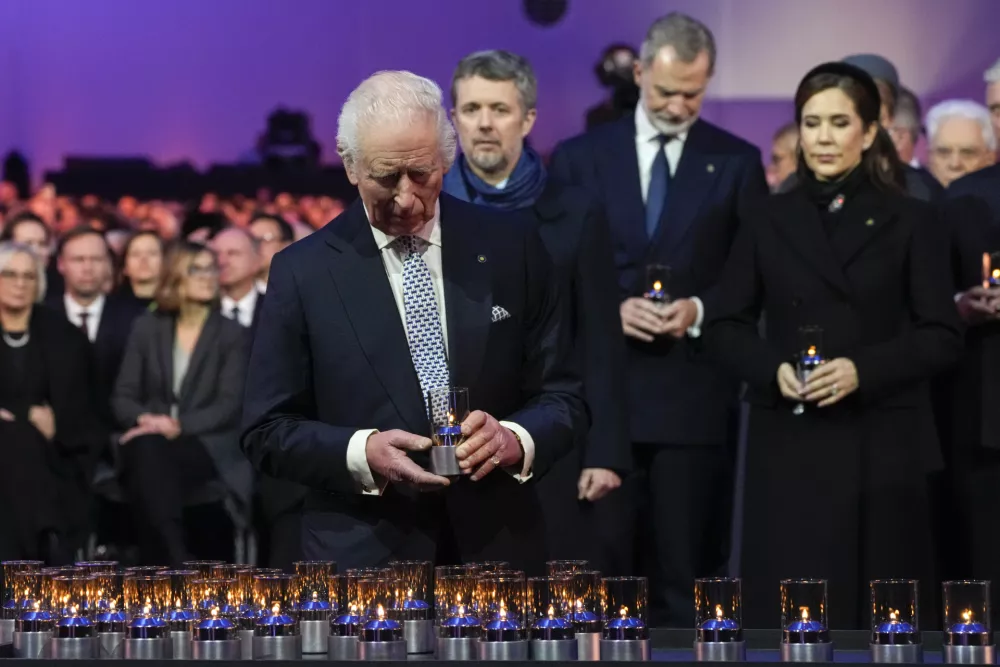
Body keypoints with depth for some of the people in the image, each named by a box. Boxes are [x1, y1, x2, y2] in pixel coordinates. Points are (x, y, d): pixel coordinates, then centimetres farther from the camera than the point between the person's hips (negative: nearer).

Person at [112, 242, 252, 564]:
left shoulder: (232, 334, 7)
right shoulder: (147, 327, 14)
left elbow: (229, 405, -5)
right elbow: (123, 396, 9)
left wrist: (178, 425, -20)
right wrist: (145, 419, -15)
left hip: (208, 448, -2)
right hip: (151, 443, 2)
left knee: (158, 459, -38)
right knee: (146, 451, -38)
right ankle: (179, 570, -44)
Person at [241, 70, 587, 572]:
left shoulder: (510, 248, 2)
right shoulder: (303, 272, -1)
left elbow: (563, 398, 5)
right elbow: (266, 433, 0)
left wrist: (515, 440, -16)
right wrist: (361, 453, -17)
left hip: (496, 552, 1)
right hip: (363, 563, -1)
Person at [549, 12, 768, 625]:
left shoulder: (736, 162, 6)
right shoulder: (580, 158, 7)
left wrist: (700, 309, -12)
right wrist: (609, 308, -11)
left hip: (694, 390, -1)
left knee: (686, 565, 2)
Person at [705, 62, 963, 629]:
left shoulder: (912, 221, 5)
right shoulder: (770, 222, 10)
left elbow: (944, 336, -1)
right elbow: (725, 327, 9)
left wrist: (863, 370, -16)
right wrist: (773, 368, -11)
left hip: (882, 446, -1)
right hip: (788, 445, 1)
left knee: (880, 615, 2)